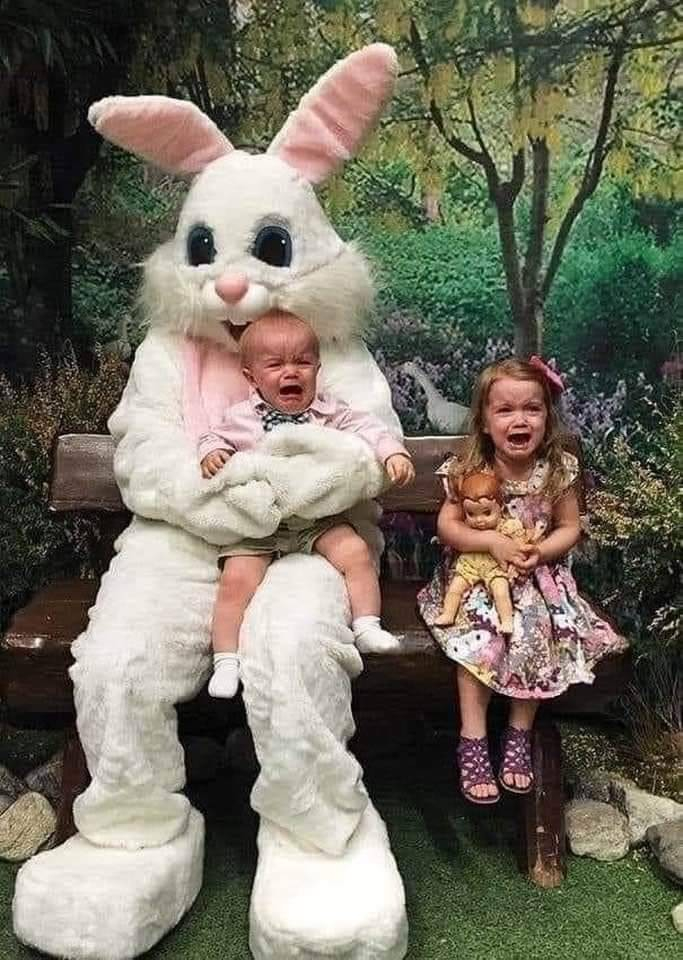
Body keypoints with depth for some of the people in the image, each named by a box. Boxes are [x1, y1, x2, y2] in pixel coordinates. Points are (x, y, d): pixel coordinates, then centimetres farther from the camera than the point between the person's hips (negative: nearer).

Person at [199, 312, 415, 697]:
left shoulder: (330, 413, 1)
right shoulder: (241, 417, 2)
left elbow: (368, 428, -1)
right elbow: (216, 437, 15)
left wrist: (394, 453, -18)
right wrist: (211, 452, -8)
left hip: (319, 518, 1)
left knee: (355, 552, -18)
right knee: (236, 579, -15)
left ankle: (367, 626, -2)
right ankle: (226, 659, -3)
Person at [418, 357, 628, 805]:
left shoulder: (558, 470, -6)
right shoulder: (469, 470, -10)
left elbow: (569, 527, 1)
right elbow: (447, 525, -8)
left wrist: (541, 552, -19)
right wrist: (494, 542, -23)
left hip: (540, 577, 2)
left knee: (538, 637, -22)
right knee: (479, 638, -25)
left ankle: (519, 734, -3)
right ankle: (473, 740, -15)